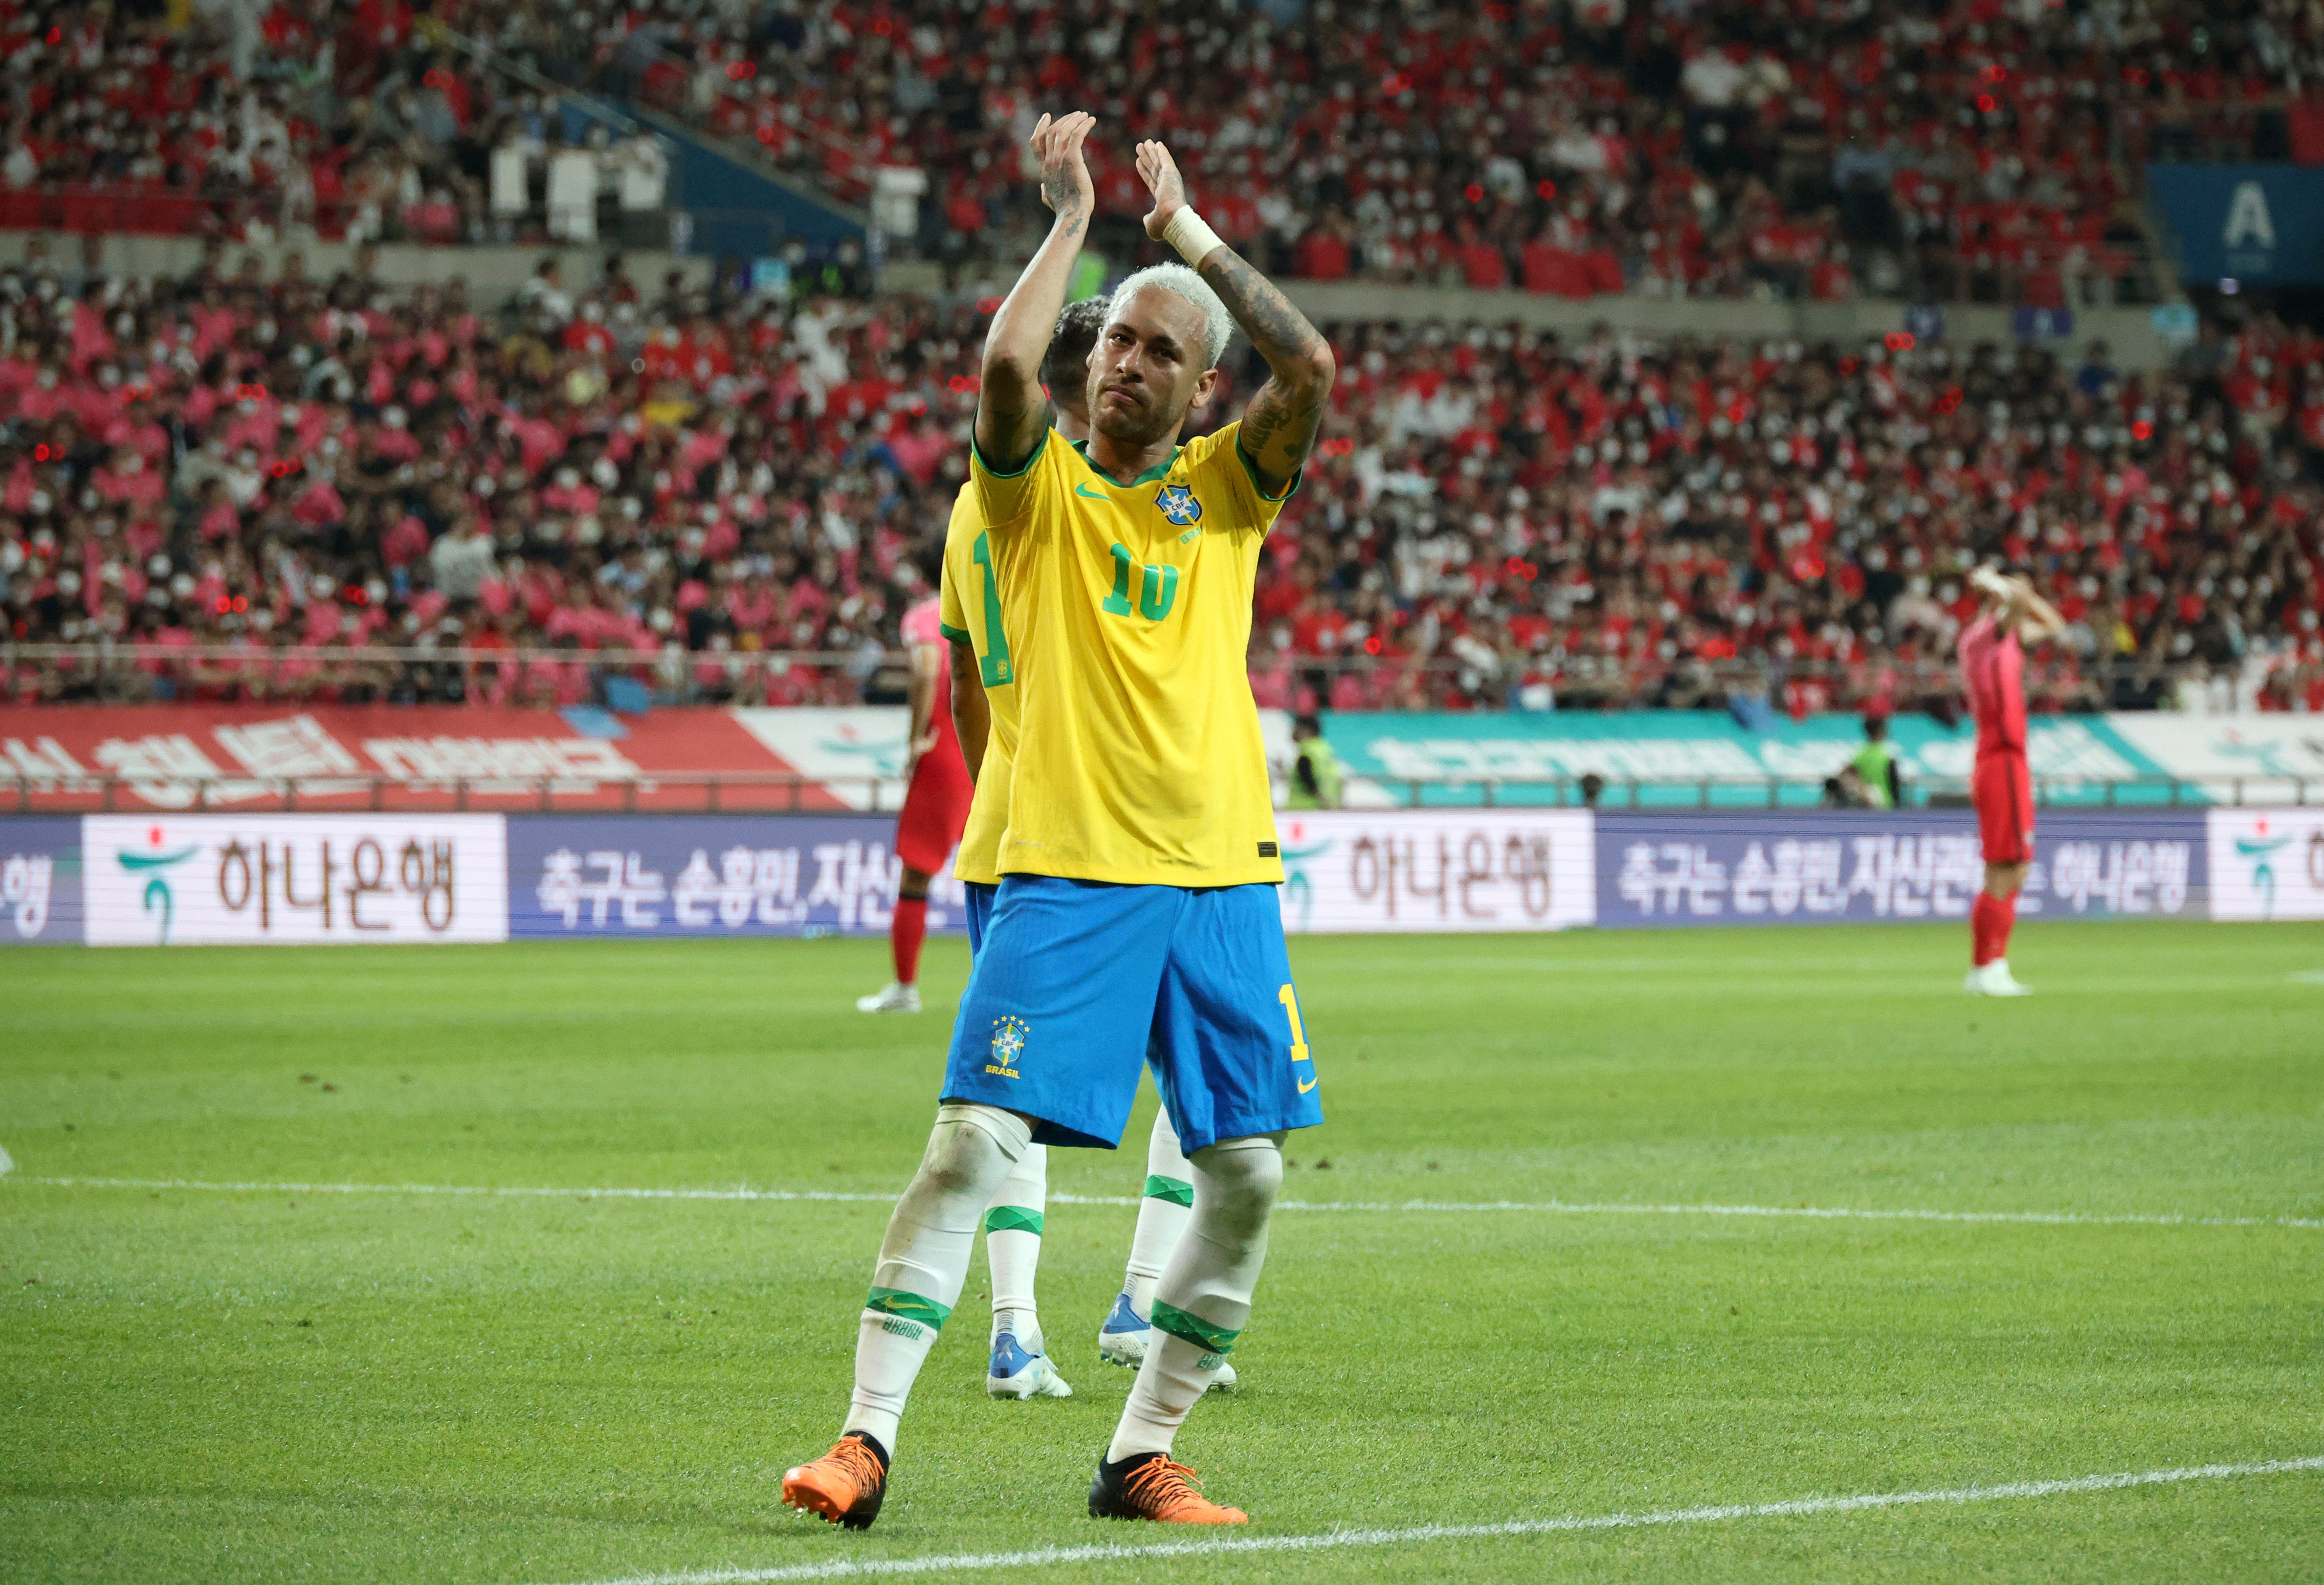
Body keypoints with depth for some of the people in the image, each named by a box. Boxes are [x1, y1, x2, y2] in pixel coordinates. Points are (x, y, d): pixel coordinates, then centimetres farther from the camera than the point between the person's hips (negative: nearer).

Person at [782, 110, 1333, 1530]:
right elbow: (1006, 367, -16)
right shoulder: (1041, 487, 5)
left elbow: (1309, 368, -6)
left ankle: (1143, 1456, 13)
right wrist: (1073, 217, -6)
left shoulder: (1226, 487, 11)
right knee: (975, 1142, -13)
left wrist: (1189, 230, 0)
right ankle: (867, 1440, -12)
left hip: (1222, 878, 3)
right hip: (1070, 877, -3)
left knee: (1251, 1175, 2)